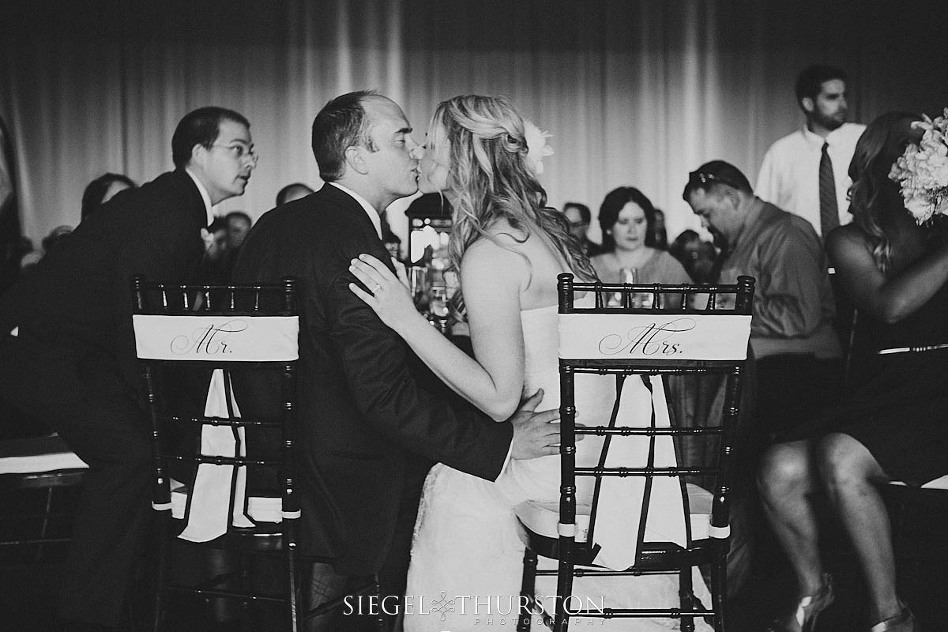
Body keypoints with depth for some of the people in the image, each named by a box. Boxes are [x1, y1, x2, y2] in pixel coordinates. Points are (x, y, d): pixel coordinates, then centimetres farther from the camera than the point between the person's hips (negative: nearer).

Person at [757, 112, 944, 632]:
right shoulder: (853, 242, 10)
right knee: (781, 468, -21)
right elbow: (889, 305, -9)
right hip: (883, 389, 3)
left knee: (840, 458, -31)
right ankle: (812, 590, 8)